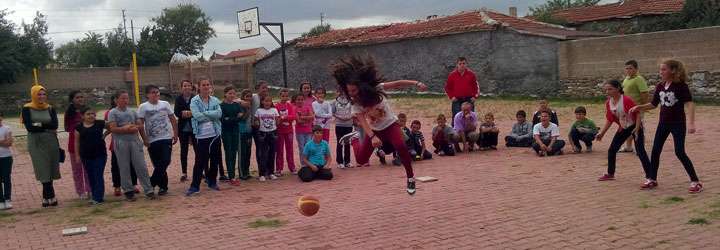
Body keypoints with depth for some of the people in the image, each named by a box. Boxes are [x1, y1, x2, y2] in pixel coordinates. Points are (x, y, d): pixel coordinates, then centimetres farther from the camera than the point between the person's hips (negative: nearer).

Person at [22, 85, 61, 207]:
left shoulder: (50, 109, 7)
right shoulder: (27, 109, 0)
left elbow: (55, 125, -6)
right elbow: (29, 127, -11)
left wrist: (39, 125, -13)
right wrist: (48, 128, -9)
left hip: (51, 142, 2)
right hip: (36, 143, -2)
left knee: (48, 171, 3)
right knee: (44, 171, -3)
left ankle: (47, 197, 12)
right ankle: (51, 197, 2)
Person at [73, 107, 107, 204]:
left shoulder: (100, 123, -3)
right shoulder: (79, 127, 2)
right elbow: (77, 142, 8)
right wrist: (77, 155, 7)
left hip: (100, 154, -2)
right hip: (86, 156, 2)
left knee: (98, 176, -4)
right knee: (91, 177, 11)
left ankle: (98, 197, -2)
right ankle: (94, 196, 21)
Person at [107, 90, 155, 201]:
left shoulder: (132, 111, 14)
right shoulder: (113, 113, 2)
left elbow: (139, 125, 13)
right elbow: (113, 128, -8)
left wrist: (135, 128, -8)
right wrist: (125, 129, -16)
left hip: (135, 141, 3)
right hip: (121, 143, -3)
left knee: (141, 166, 0)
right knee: (124, 168, 3)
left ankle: (148, 190, 2)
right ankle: (128, 191, 13)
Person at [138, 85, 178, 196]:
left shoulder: (165, 104, 6)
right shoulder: (143, 107, -2)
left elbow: (173, 120, 10)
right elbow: (140, 125, -4)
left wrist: (175, 134, 3)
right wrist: (144, 139, -10)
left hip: (166, 138, 2)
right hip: (152, 140, -1)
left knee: (165, 162, -10)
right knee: (158, 164, 3)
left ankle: (152, 183, 2)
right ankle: (163, 186, 15)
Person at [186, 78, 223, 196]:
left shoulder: (215, 100, 6)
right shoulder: (194, 101, -4)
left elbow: (219, 113, -10)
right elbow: (197, 116, -17)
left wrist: (204, 113, -17)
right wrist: (212, 115, -9)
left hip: (215, 134, 4)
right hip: (201, 136, -4)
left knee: (215, 160, 10)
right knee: (200, 161, -3)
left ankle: (212, 182, 26)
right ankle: (194, 186, 4)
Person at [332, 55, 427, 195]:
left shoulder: (376, 88, -22)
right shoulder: (355, 103, -17)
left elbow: (397, 84, -17)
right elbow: (362, 121, -27)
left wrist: (416, 83, -25)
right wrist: (372, 137, -43)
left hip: (390, 124, -3)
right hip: (374, 130, 3)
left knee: (401, 146, -30)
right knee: (361, 159, -4)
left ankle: (410, 178, -16)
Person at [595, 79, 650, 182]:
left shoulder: (626, 100, -24)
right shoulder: (608, 103, -3)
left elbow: (638, 114, -21)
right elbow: (609, 120, 6)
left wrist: (637, 129, -27)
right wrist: (601, 133, 3)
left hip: (635, 127, -7)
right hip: (623, 128, 7)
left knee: (640, 151, -14)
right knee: (612, 150, 9)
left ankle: (649, 176, -9)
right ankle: (610, 174, 25)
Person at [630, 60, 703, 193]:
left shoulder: (681, 85, -14)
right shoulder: (660, 86, 4)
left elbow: (689, 104, -23)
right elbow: (653, 104, 13)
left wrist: (691, 123, -35)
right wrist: (638, 107, -2)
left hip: (678, 123, -6)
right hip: (663, 123, 7)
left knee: (680, 152, -10)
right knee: (655, 151, 6)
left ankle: (695, 182, 1)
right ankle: (652, 179, 19)